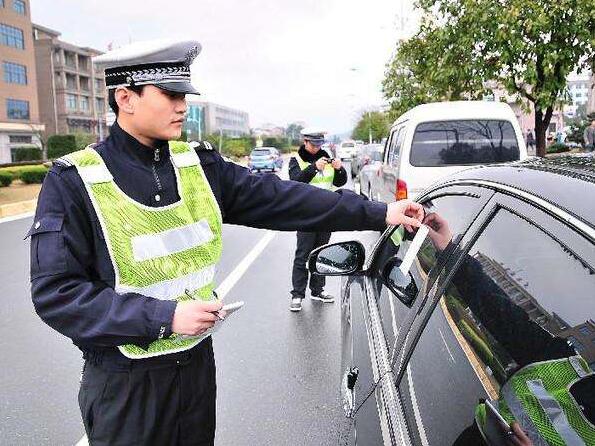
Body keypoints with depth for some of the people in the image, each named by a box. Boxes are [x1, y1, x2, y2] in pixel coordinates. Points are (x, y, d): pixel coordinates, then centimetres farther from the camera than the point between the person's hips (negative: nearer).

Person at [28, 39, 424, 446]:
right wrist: (163, 316, -24)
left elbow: (278, 198, -7)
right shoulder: (74, 182, -14)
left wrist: (380, 213, -11)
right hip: (124, 383, -4)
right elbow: (56, 292, -17)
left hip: (198, 362, 4)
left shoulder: (200, 165, -3)